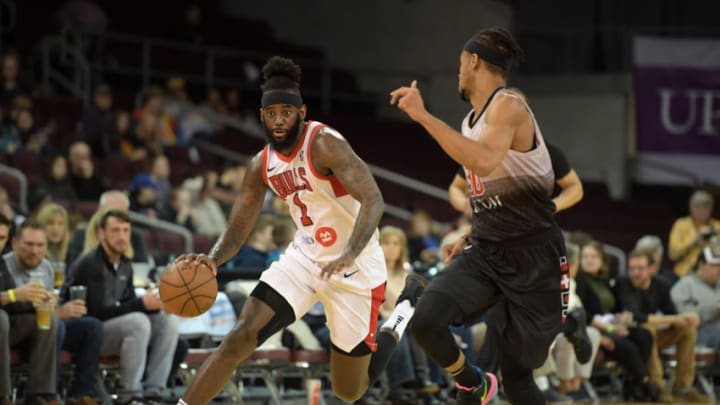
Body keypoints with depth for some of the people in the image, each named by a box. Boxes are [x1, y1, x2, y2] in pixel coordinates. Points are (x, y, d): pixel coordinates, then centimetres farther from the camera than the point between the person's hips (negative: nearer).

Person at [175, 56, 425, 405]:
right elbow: (239, 227, 5)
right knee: (240, 338, -16)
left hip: (354, 267, -5)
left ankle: (405, 309, 31)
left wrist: (349, 255, -47)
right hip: (305, 256, 5)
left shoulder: (324, 144, -22)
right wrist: (213, 259, -17)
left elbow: (373, 200, -31)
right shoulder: (262, 165, -1)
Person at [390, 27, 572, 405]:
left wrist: (423, 117, -34)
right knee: (425, 320, -17)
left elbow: (485, 162, -35)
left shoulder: (508, 106, -15)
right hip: (486, 251, 7)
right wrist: (470, 238, 18)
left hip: (532, 256, -7)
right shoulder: (473, 119, 12)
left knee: (517, 374, -1)